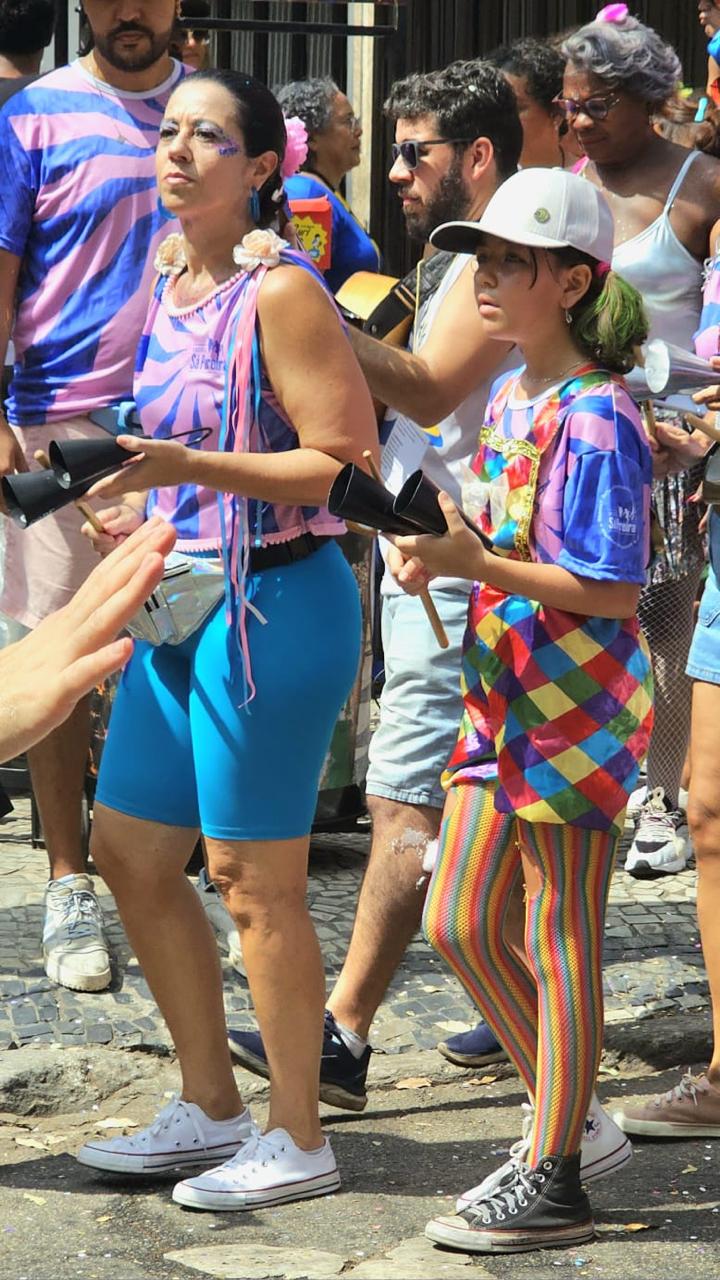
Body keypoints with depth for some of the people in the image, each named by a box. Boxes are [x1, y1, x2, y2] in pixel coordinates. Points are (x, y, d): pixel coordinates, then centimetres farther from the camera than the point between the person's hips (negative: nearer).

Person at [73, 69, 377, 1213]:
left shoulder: (282, 291, -15)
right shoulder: (174, 279, 11)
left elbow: (346, 463, -20)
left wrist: (193, 469, -25)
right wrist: (143, 503, 14)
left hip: (273, 602, -9)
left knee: (250, 879, -3)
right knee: (129, 851, 14)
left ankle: (298, 1140, 11)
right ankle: (210, 1108, 27)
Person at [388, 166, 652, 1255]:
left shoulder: (595, 417, -18)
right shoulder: (509, 396, 10)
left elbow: (611, 590, -20)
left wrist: (475, 564, -25)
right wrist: (443, 542, 0)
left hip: (576, 711, -9)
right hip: (505, 702, 9)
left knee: (559, 947, -1)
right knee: (460, 926, 14)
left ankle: (553, 1184, 9)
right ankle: (564, 1118, 29)